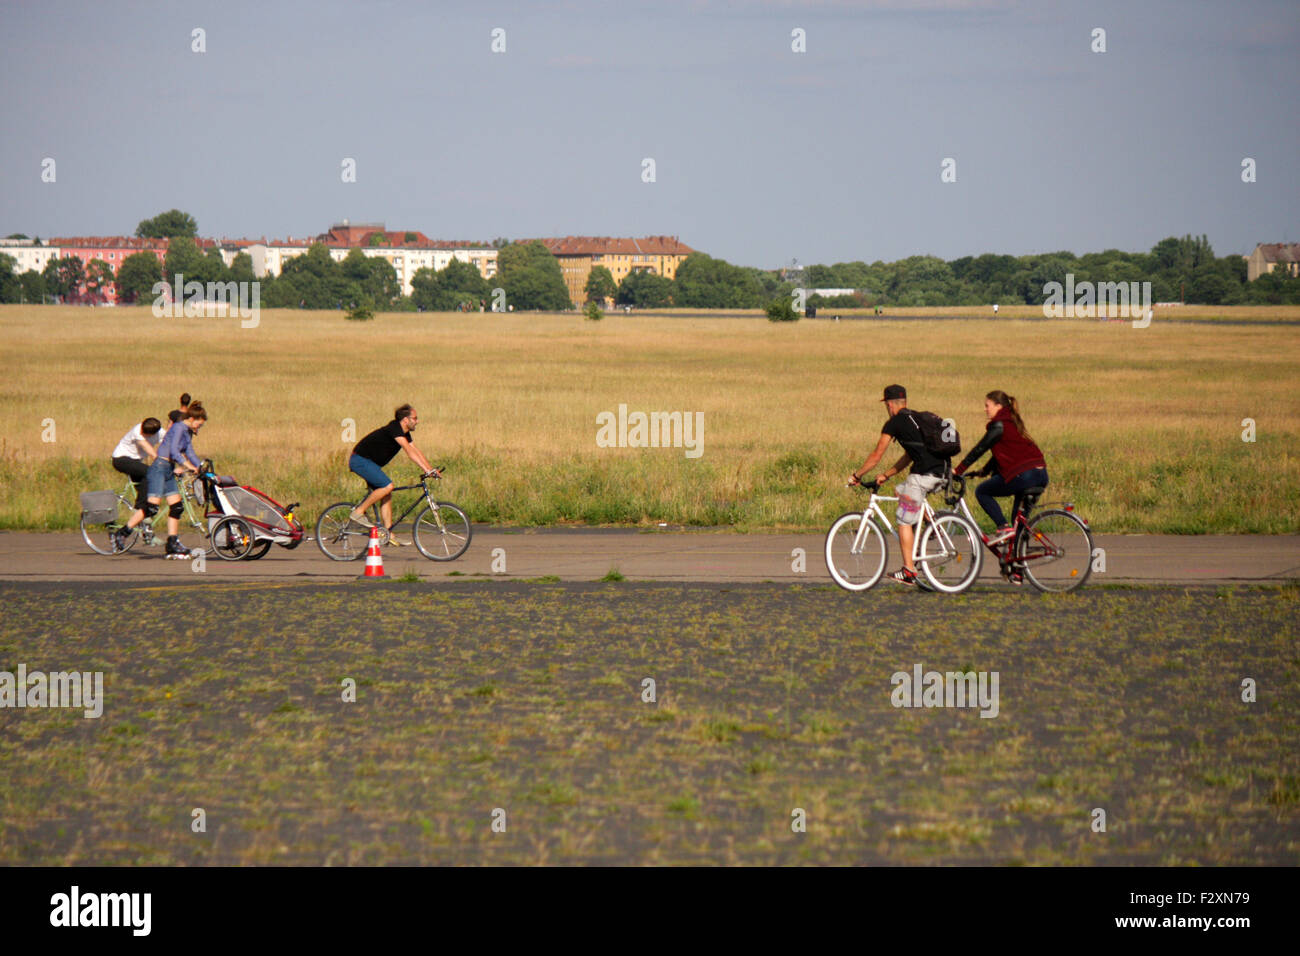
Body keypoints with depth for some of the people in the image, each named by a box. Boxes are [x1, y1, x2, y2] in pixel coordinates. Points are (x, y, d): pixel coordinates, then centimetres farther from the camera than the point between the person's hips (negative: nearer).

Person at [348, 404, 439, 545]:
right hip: (360, 460, -10)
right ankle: (359, 512, -13)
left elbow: (416, 452, 10)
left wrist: (431, 469, 0)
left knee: (387, 495, 4)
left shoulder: (404, 433, 8)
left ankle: (388, 534, 4)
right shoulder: (394, 429, -22)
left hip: (370, 463, 10)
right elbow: (409, 451, -30)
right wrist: (426, 469, -34)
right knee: (387, 486, -22)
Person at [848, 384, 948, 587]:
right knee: (901, 491, 31)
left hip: (922, 475, -8)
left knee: (904, 521, 1)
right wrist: (886, 475, 34)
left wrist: (856, 475, 13)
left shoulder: (894, 423, 0)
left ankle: (908, 571, -2)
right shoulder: (918, 419, 24)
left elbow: (877, 456, 2)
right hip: (940, 475, 8)